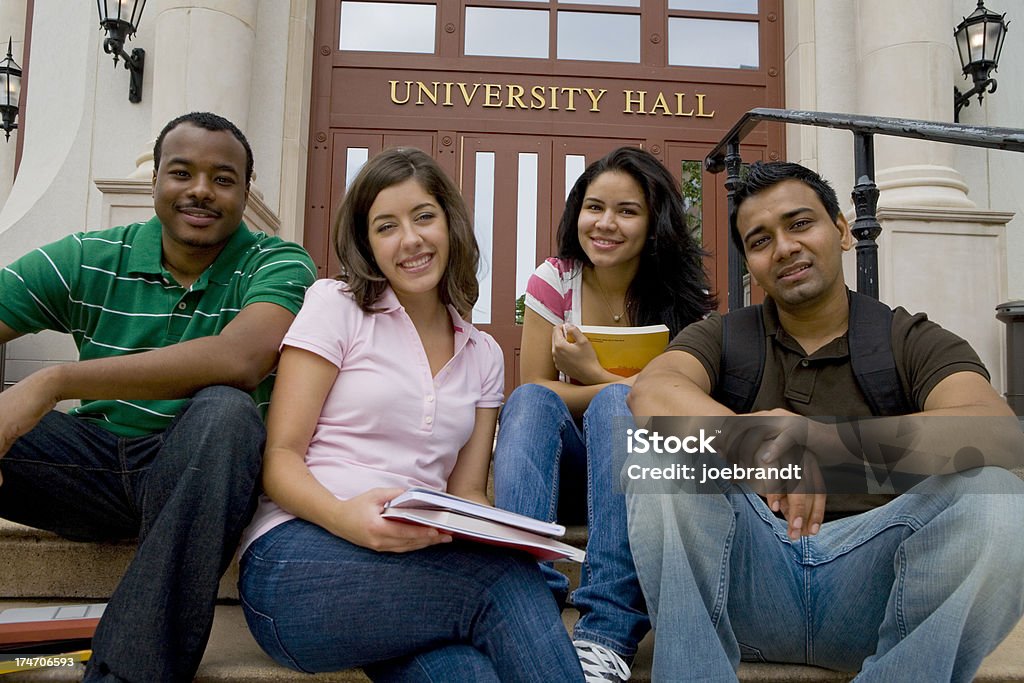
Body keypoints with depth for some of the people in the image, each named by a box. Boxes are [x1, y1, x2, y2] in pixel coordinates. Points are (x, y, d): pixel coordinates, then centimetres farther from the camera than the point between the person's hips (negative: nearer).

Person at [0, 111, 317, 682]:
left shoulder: (279, 265, -7)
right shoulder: (88, 260, 3)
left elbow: (240, 359, -27)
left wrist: (53, 383, -30)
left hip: (199, 477, -2)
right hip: (93, 462, 3)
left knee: (224, 411, -34)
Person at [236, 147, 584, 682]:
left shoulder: (483, 356, 16)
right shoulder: (336, 306, 3)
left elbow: (466, 492, 15)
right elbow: (279, 458, -3)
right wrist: (346, 517, -24)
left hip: (421, 557, 4)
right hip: (298, 554, -3)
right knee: (507, 581, -27)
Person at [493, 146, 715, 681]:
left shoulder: (681, 297, -2)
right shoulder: (555, 280, -1)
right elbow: (535, 394, -7)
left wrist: (593, 376, -19)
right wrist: (629, 387, -17)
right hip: (565, 467, 1)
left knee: (614, 406, -32)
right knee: (530, 402, -29)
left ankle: (609, 633, -40)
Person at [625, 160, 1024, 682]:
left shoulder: (914, 342, 7)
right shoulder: (723, 338, 10)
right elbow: (650, 393, -13)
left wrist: (825, 437, -33)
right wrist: (755, 437, -35)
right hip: (747, 572, 1)